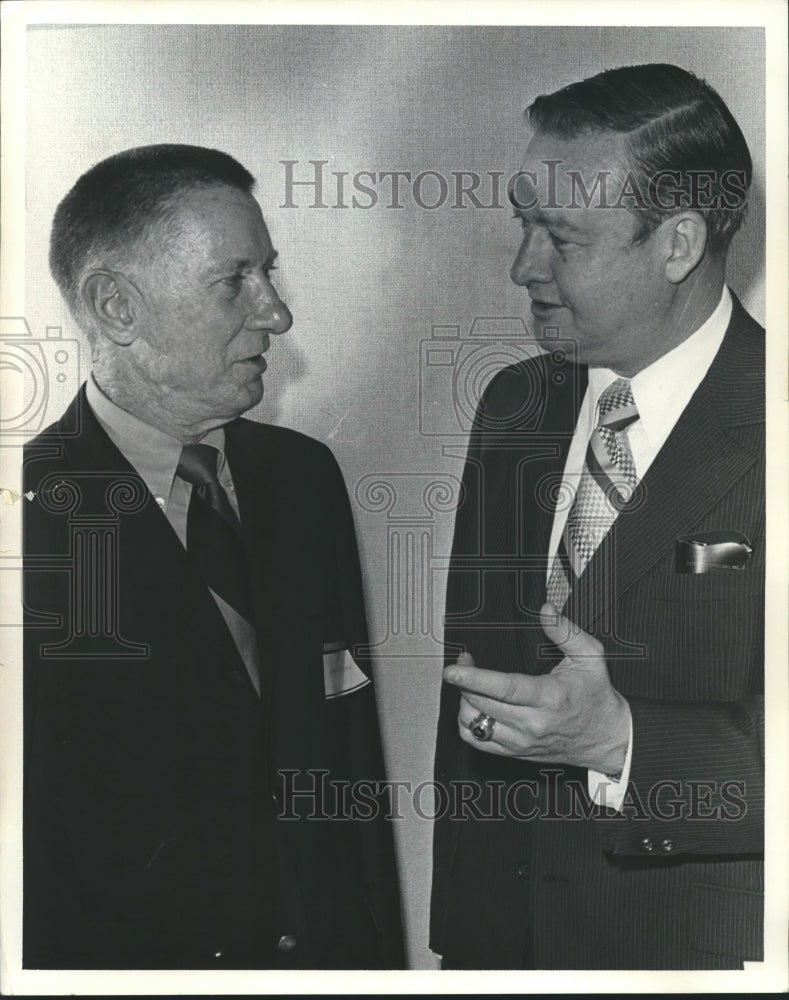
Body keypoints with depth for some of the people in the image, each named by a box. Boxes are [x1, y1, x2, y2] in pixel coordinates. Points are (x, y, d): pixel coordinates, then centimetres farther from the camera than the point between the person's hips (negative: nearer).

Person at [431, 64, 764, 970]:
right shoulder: (513, 405, 1)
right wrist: (459, 934, 8)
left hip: (704, 940, -4)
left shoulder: (763, 429, -17)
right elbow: (468, 701, 6)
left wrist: (624, 742, -30)